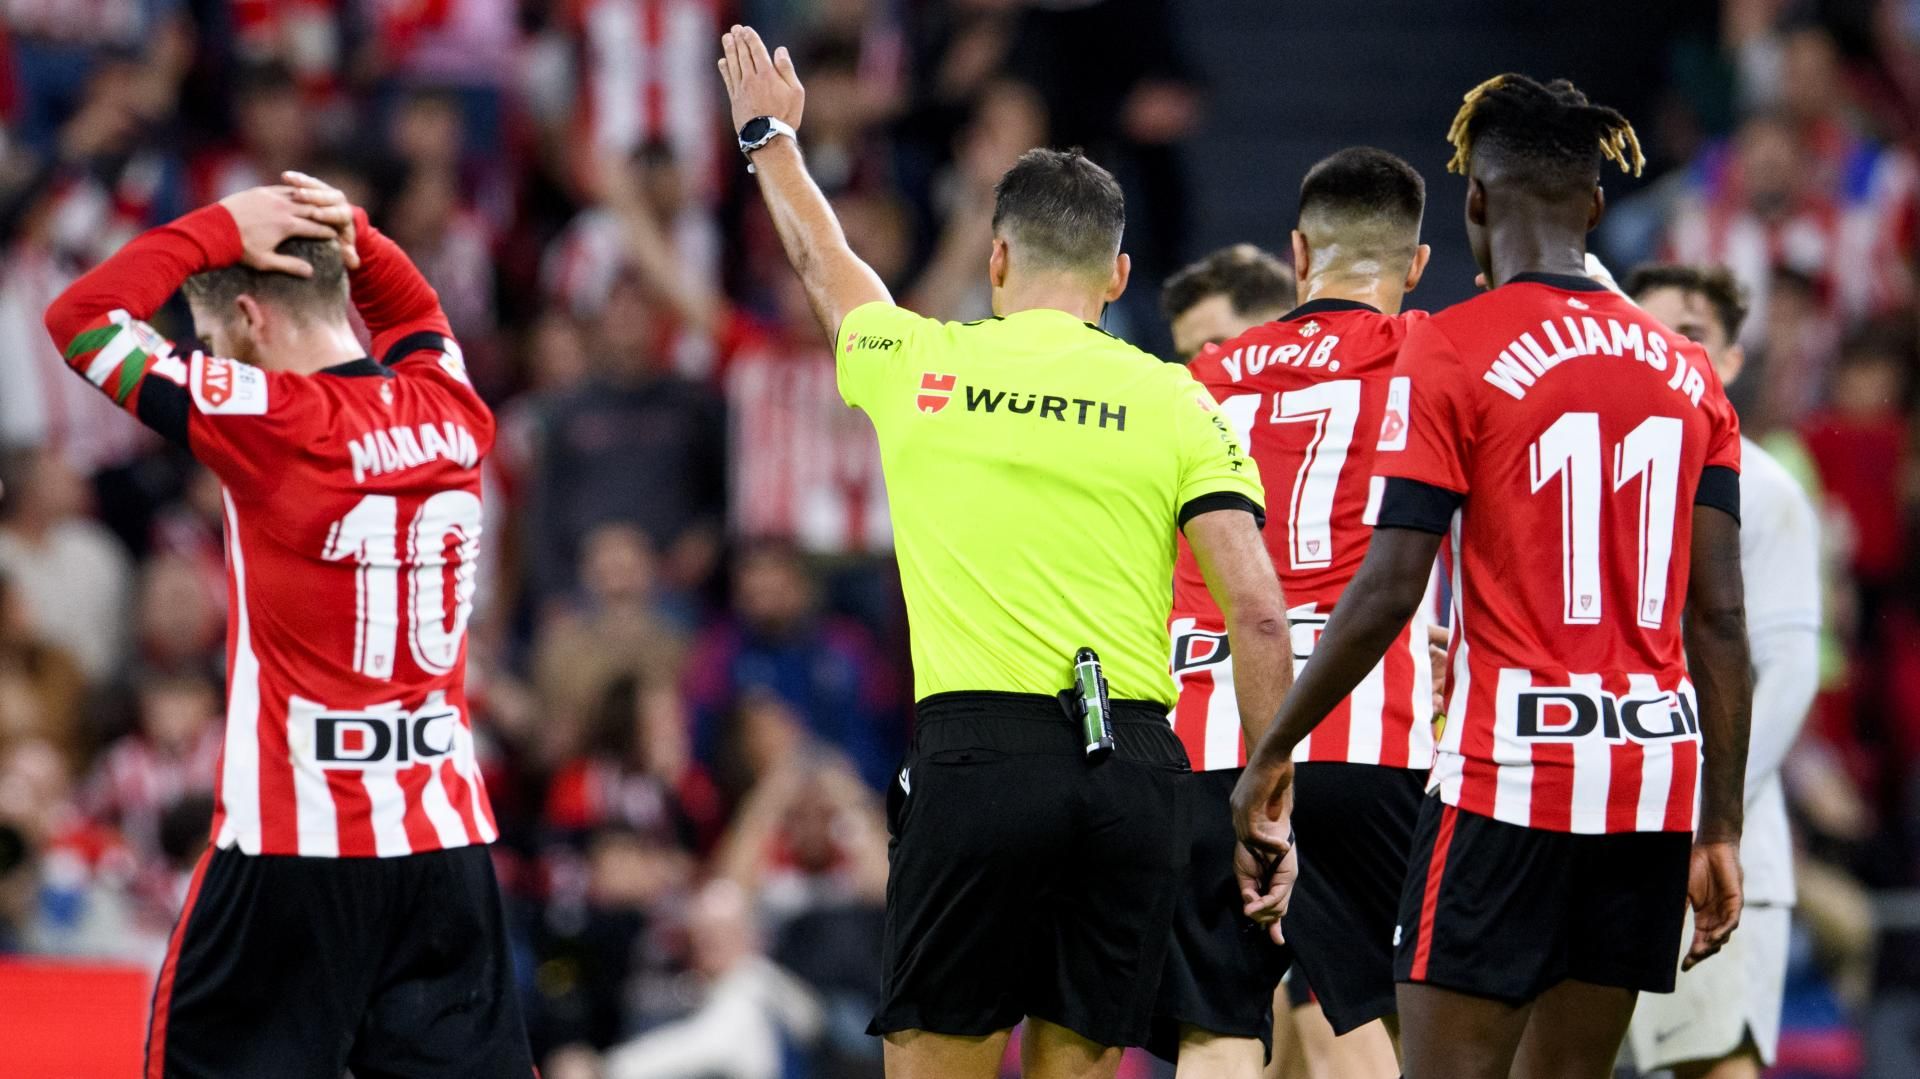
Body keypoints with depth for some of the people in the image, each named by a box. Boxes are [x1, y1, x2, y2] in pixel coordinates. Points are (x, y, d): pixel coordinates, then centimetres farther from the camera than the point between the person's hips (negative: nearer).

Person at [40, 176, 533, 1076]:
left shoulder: (269, 423, -12)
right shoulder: (449, 412, 5)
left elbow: (80, 318, -6)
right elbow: (415, 316, 30)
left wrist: (219, 227, 0)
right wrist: (350, 233, 12)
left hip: (297, 846, -5)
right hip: (448, 838, 5)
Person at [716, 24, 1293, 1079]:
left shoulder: (919, 367, 8)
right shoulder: (1172, 400, 6)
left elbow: (823, 263, 31)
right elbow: (1258, 611, -2)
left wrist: (770, 137, 50)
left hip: (977, 754, -1)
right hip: (1136, 771, 2)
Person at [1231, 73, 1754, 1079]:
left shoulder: (1452, 353, -6)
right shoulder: (1686, 372, 10)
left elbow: (1386, 592, -11)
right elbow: (1720, 619, 7)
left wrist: (1272, 753, 0)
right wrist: (1719, 830, 11)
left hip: (1509, 776, -6)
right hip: (1654, 777, 6)